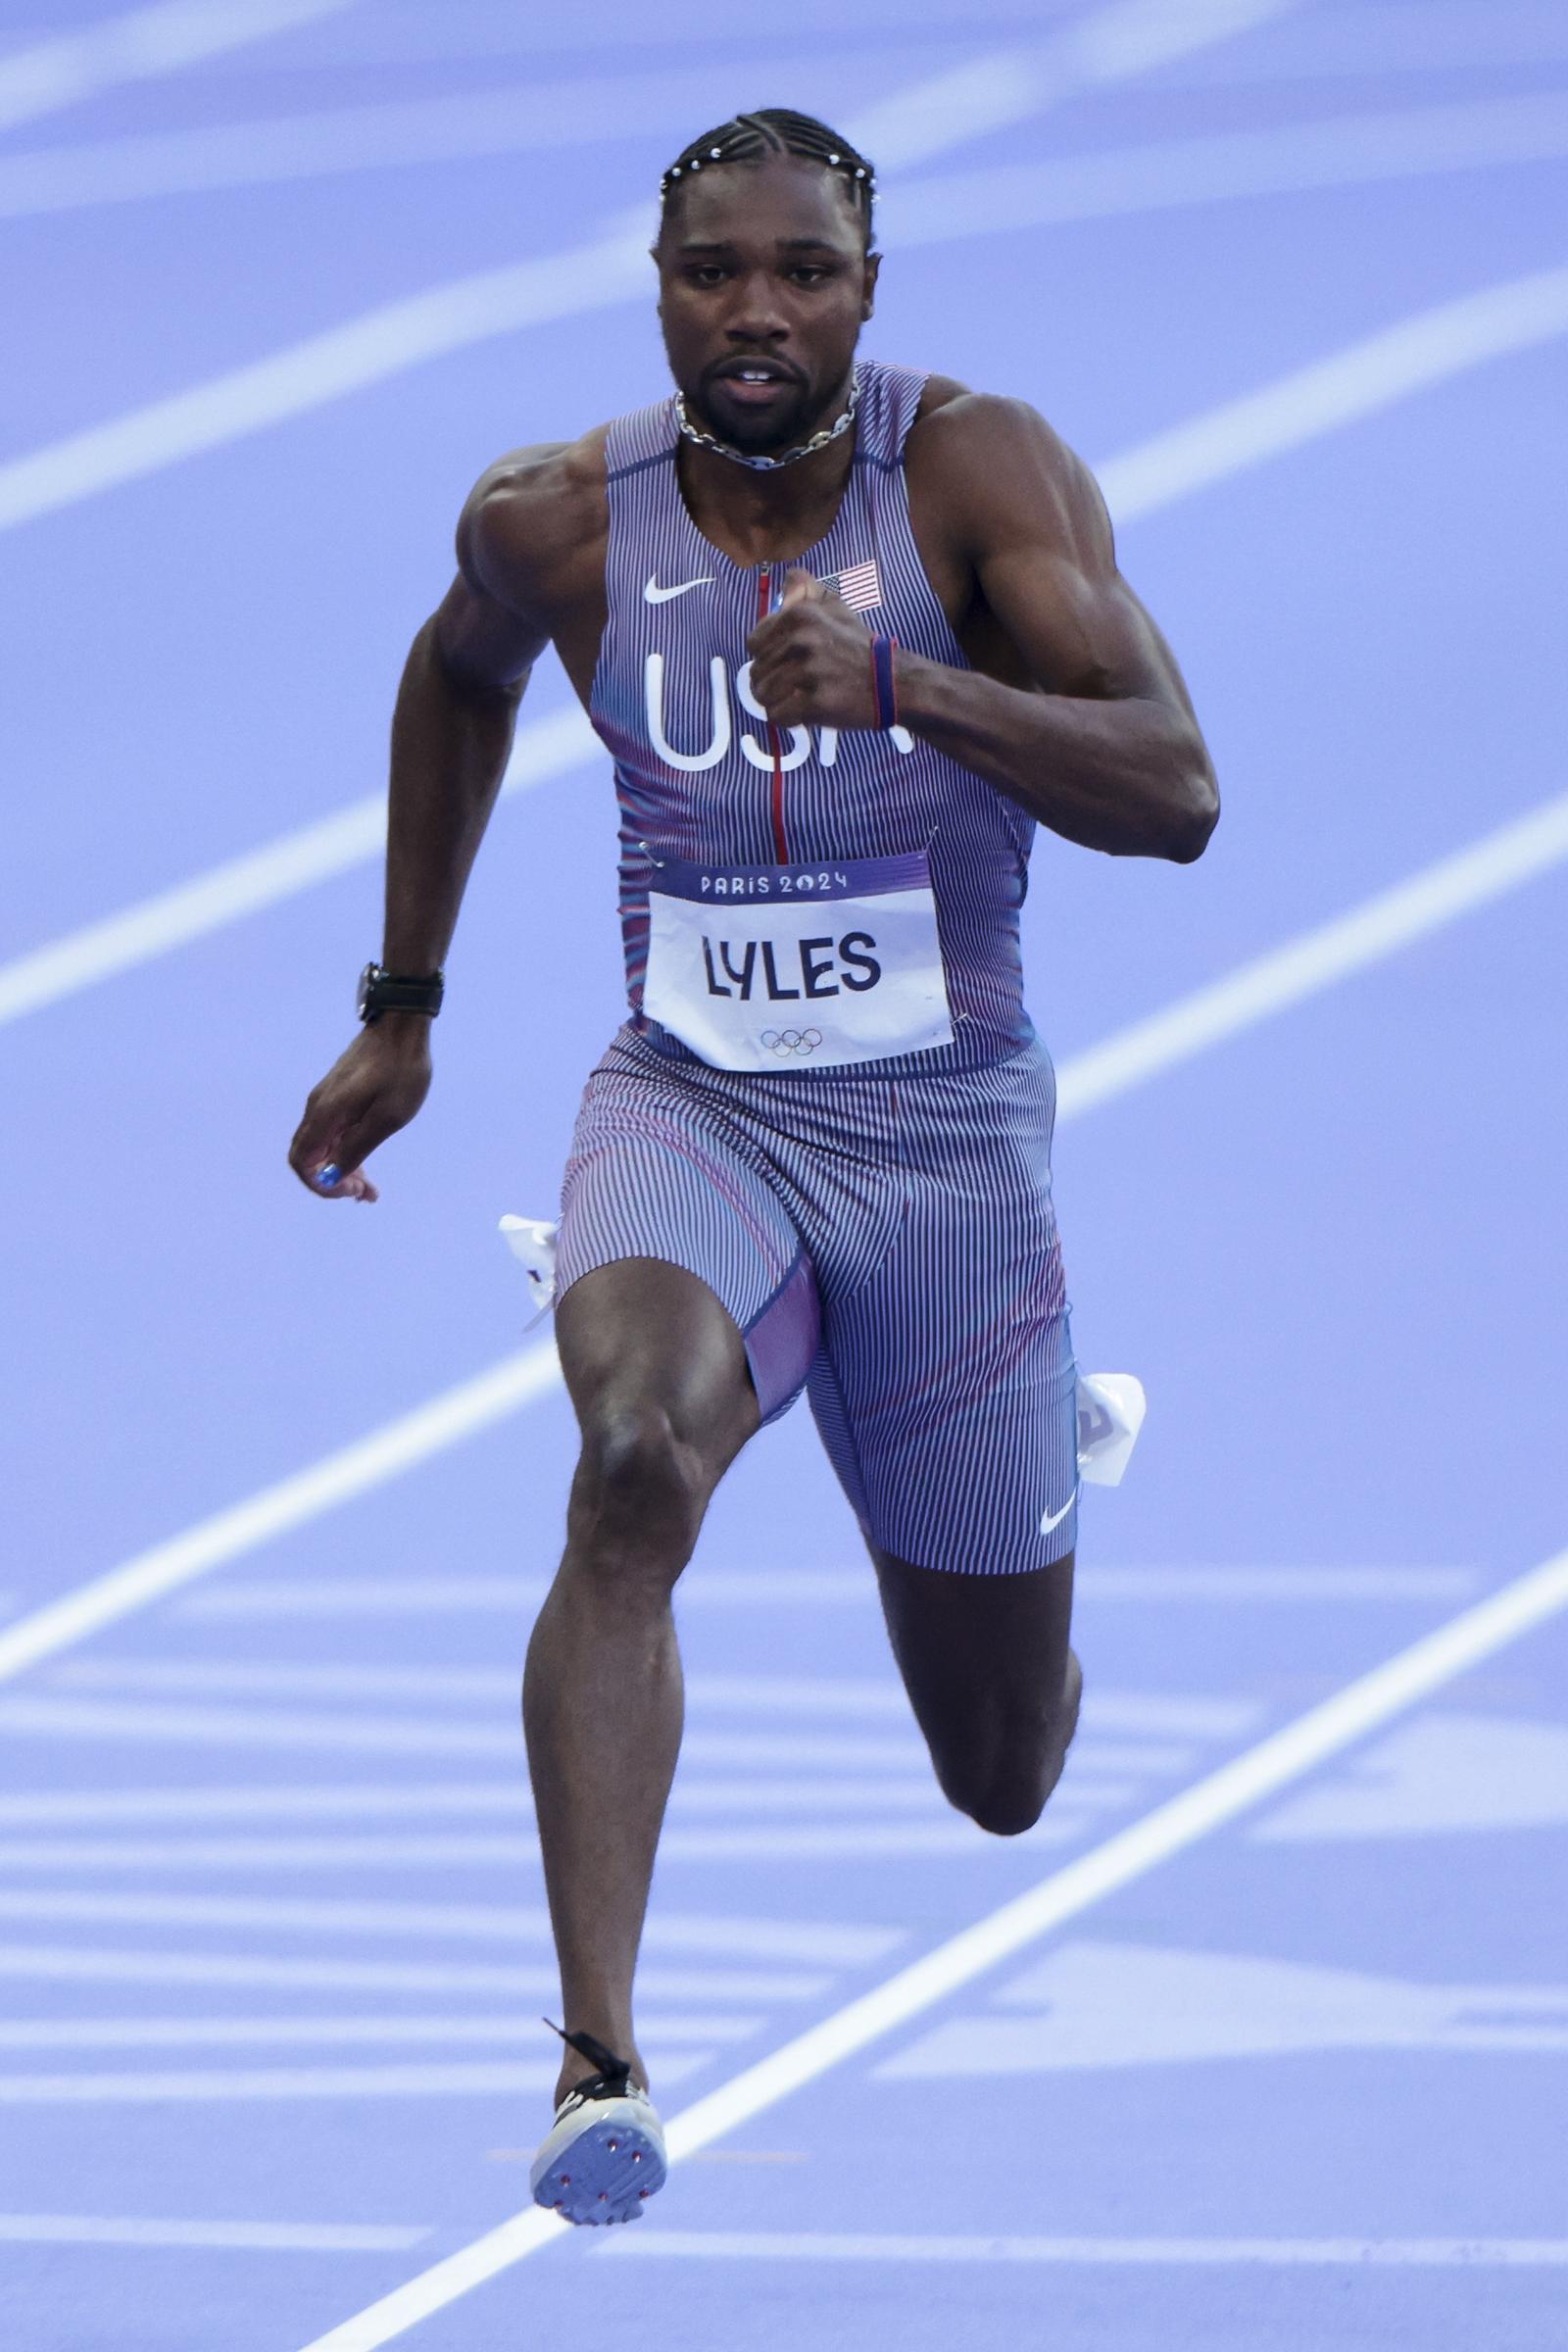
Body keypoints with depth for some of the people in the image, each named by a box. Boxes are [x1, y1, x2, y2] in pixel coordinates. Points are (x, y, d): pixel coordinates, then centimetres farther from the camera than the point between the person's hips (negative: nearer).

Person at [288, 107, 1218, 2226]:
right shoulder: (562, 520, -7)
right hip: (690, 1108, 0)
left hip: (951, 1137, 0)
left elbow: (1177, 799, -26)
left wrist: (902, 686, -40)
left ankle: (1046, 1435, 49)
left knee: (1006, 1776, 12)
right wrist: (401, 1012, 22)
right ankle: (599, 2065, -37)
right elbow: (460, 679, 18)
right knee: (642, 1461, -35)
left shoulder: (981, 469, -15)